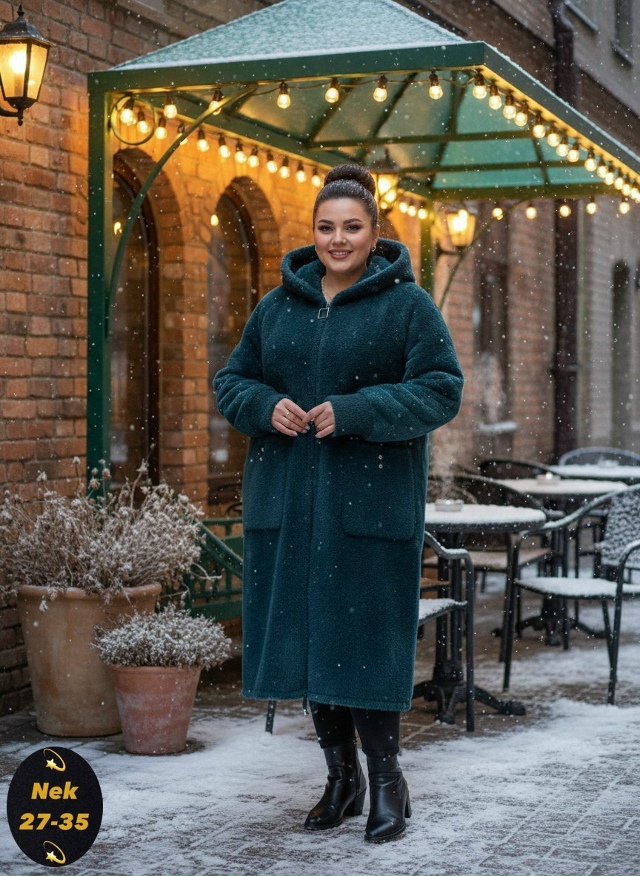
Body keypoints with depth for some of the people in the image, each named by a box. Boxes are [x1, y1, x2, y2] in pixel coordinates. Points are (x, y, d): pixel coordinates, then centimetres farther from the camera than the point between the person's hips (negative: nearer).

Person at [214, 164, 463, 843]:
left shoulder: (406, 304, -1)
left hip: (370, 500, -4)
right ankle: (341, 778, 21)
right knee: (306, 633, 7)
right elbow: (231, 380, 16)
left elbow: (442, 390, -8)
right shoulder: (278, 306, 12)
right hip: (288, 499, 5)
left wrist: (355, 412, -18)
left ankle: (386, 781, 12)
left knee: (367, 635, -3)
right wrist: (265, 405, -7)